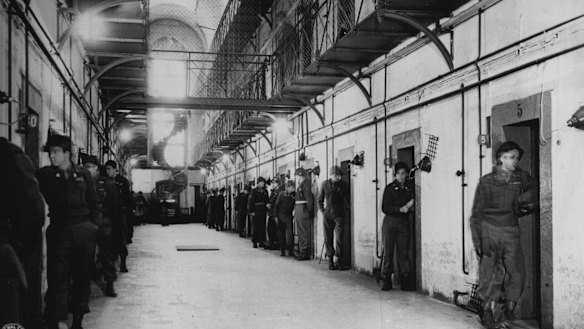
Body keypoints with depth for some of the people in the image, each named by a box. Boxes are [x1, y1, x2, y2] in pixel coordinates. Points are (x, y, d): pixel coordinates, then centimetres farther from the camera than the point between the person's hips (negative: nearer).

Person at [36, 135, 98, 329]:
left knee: (83, 275, 9)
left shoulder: (83, 175, 6)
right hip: (59, 231, -2)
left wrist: (92, 226, 7)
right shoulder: (44, 175, 2)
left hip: (84, 231, 2)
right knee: (57, 277, -6)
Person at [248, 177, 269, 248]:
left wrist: (267, 209, 6)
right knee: (256, 227, -3)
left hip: (263, 212, 5)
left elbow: (267, 201, 16)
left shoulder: (265, 191, 12)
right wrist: (251, 211, -11)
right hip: (256, 212, -5)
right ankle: (254, 242, 3)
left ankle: (261, 242, 10)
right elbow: (250, 202, -6)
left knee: (262, 227, 4)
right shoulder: (254, 191, -3)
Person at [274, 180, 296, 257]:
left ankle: (290, 250, -9)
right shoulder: (282, 194, -3)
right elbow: (276, 205, 0)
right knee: (281, 233, 5)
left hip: (289, 216, 0)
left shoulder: (294, 195, -1)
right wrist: (276, 216, -3)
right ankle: (282, 250, 15)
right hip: (281, 215, 0)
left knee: (290, 233, -12)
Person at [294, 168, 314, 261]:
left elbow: (310, 198, -17)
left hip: (303, 209, -10)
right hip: (298, 209, 10)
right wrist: (295, 209, 15)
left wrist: (308, 211, -18)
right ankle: (302, 251, 22)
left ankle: (305, 253, -4)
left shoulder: (306, 184, -13)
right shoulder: (300, 184, 16)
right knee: (300, 232, 15)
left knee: (304, 232, -6)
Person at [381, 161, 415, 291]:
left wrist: (411, 205, -5)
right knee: (388, 250, 0)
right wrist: (400, 209, -16)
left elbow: (414, 201, 17)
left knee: (403, 251, 0)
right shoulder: (390, 188, 1)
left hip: (404, 222, 1)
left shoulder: (410, 187, 6)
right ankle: (387, 280, 7)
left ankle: (406, 281, 3)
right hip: (390, 222, -1)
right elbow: (385, 208, -6)